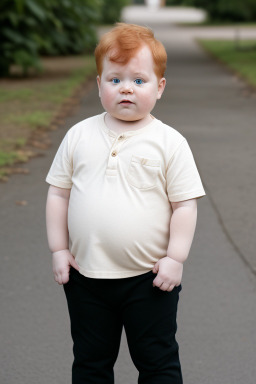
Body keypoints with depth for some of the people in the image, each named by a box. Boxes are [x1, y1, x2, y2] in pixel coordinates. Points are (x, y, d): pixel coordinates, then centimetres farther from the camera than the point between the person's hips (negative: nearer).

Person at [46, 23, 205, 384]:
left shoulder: (169, 142, -7)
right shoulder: (79, 136, 0)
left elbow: (185, 204, -6)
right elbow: (58, 193, 5)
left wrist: (175, 258, -10)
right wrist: (59, 249, 1)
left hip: (149, 278, -2)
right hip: (85, 275, 3)